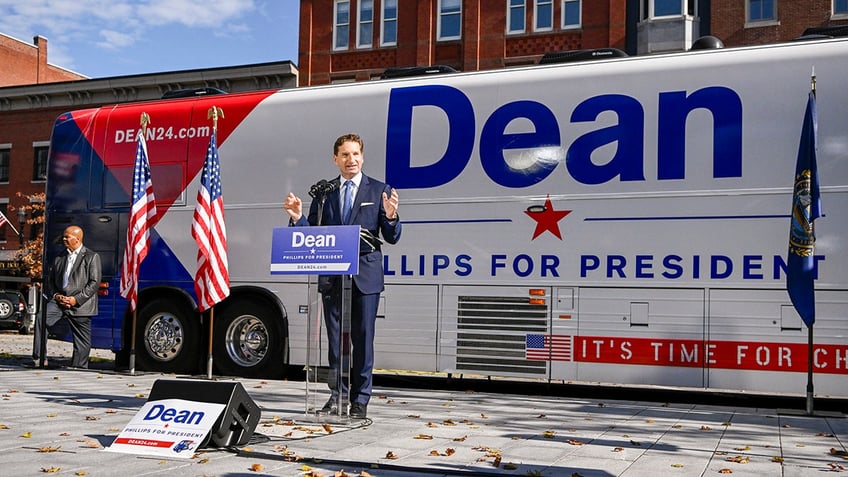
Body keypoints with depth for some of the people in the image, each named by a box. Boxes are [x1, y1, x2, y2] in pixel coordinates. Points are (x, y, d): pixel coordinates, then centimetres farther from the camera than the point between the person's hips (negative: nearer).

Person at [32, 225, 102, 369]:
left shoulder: (92, 257, 0)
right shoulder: (60, 257, 16)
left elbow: (94, 283, -7)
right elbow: (50, 280, 17)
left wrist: (76, 299, -14)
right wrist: (56, 296, -2)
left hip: (81, 305, -4)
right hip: (60, 301, 4)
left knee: (82, 341, 0)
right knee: (41, 318, -21)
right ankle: (39, 359, -17)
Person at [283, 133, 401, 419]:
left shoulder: (380, 191, 3)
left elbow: (392, 238, -1)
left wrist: (391, 217, -21)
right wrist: (298, 218, -12)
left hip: (365, 276, -2)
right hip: (332, 275, 3)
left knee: (363, 338, 2)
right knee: (335, 339, 10)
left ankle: (360, 400, 12)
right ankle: (337, 396, 22)